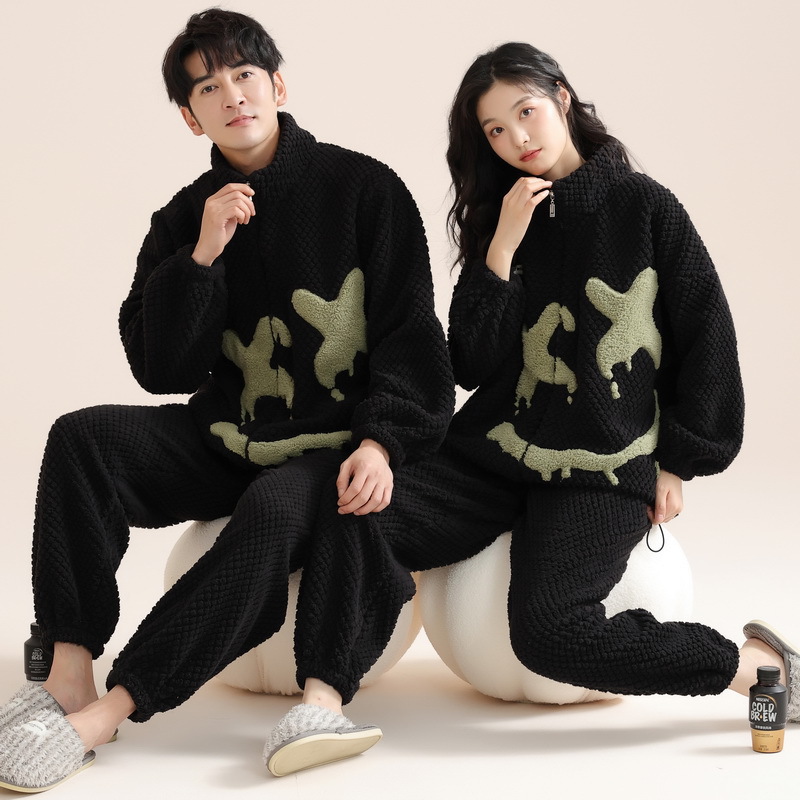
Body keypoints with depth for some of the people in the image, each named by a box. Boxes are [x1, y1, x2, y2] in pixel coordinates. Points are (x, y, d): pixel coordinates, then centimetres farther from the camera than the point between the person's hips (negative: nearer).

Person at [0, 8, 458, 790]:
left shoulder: (363, 188, -2)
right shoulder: (183, 220, 8)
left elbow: (410, 335, -6)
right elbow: (159, 368, -1)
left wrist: (381, 441, -20)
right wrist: (203, 255, -13)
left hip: (335, 451, -4)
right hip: (229, 440, 4)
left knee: (274, 510, -36)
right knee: (83, 437, -20)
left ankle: (102, 716, -35)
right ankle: (68, 675, -27)